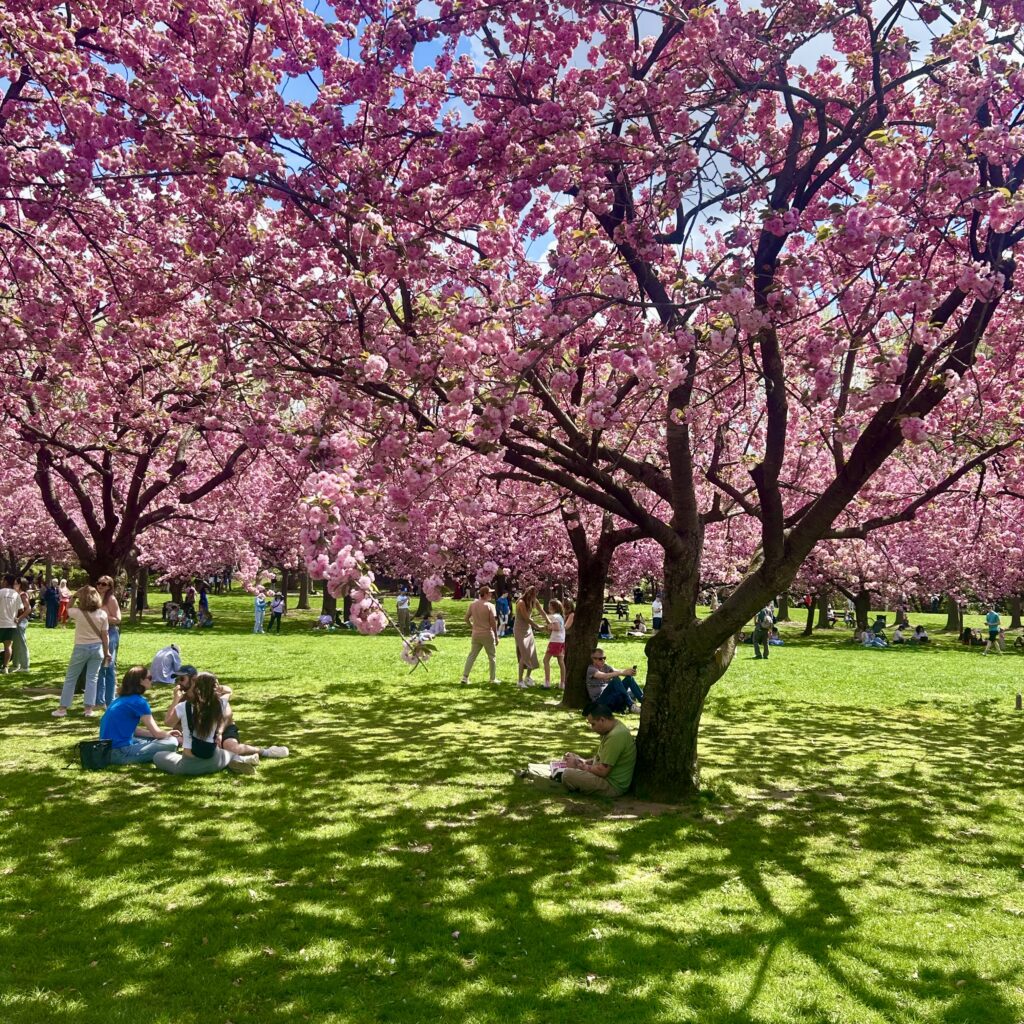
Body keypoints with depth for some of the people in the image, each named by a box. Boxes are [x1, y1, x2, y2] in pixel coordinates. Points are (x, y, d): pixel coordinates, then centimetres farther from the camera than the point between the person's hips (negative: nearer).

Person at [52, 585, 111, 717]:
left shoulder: (77, 613, -12)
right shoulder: (102, 614, -6)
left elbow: (67, 609, 13)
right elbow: (104, 635, -1)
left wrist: (74, 596, 7)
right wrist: (106, 652, 7)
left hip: (81, 648, -2)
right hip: (97, 648, 2)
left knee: (71, 678, 10)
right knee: (92, 678, 7)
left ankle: (63, 708, 14)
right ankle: (89, 709, 5)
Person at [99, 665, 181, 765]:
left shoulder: (121, 699, 14)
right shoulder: (138, 701, -12)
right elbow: (156, 732, -8)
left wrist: (167, 734, 17)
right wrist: (175, 738, 11)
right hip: (119, 753, -9)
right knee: (171, 743, -13)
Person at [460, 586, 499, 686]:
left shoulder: (473, 605, 2)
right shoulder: (490, 606, -13)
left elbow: (466, 618, 7)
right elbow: (493, 622, -13)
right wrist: (496, 636, -5)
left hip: (475, 634, 4)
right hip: (487, 635, -4)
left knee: (472, 656, 9)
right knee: (491, 657, 10)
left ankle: (465, 677, 3)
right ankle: (493, 679, 16)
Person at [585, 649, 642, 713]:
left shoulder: (606, 667, 15)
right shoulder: (591, 669, -6)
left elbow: (617, 671, -4)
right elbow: (605, 676, -25)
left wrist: (630, 671, -26)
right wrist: (623, 672, -37)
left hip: (611, 697, 7)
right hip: (600, 700, -7)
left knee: (629, 677, -10)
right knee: (616, 679, -31)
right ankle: (631, 706, -39)